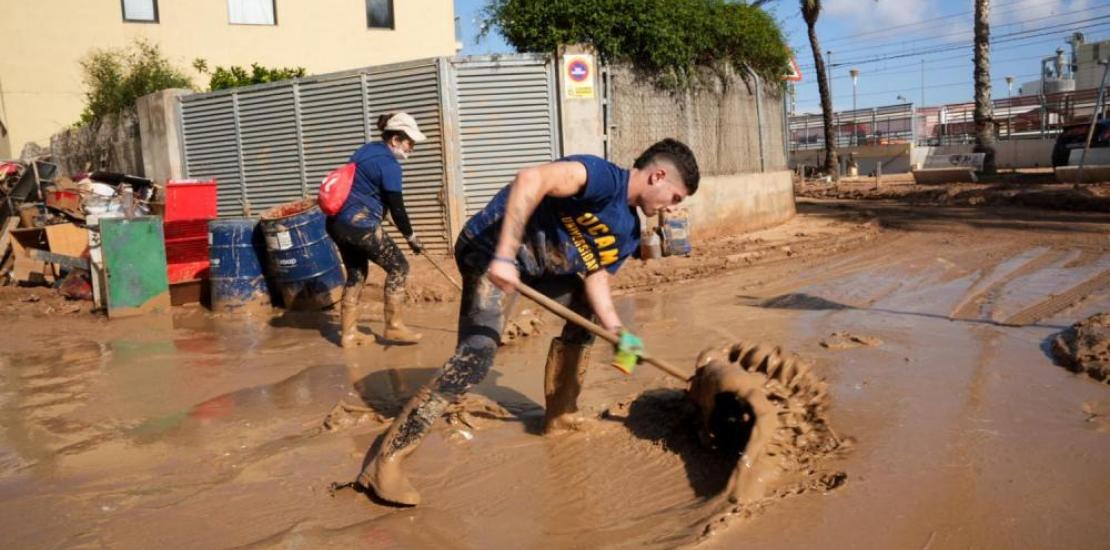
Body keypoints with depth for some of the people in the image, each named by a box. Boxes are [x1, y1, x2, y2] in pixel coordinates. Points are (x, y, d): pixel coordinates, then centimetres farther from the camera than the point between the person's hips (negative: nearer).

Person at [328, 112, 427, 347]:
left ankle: (348, 333, 21)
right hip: (360, 225, -9)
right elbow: (397, 208, -11)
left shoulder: (367, 150, 14)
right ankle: (393, 327, 8)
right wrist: (411, 237, 2)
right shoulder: (389, 165, -12)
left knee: (356, 274, 19)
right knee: (398, 266, 3)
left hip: (338, 222, 9)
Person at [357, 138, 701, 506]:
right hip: (492, 249, -10)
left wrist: (617, 332, -14)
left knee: (586, 311, 19)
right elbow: (532, 179, -35)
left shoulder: (628, 233, 9)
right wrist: (505, 255, -42)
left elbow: (595, 277, 4)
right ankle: (386, 462, -16)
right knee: (477, 355, -22)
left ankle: (559, 416, 29)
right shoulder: (606, 178, -21)